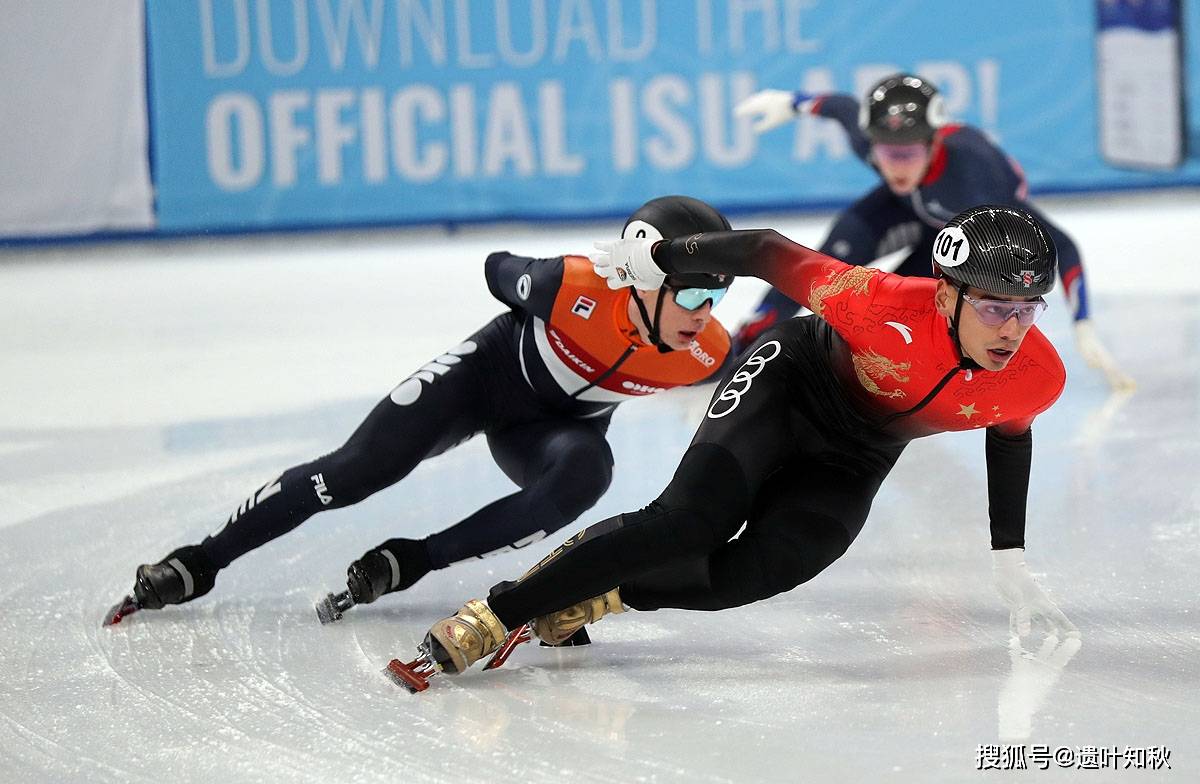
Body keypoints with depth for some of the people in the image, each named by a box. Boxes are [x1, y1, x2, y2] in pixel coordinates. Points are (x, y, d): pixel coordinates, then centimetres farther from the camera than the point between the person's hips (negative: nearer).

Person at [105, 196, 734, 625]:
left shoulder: (705, 353, -28)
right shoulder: (571, 287, -35)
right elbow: (499, 270, -11)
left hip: (556, 427, 2)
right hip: (491, 371, -2)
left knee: (583, 473, -33)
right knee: (353, 472, -13)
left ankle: (406, 563, -21)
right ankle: (197, 563, 4)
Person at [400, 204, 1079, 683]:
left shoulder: (1039, 380, -22)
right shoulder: (886, 306, -36)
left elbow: (1009, 435, 2)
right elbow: (769, 254, -23)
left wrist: (1011, 564, 8)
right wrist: (659, 258, -12)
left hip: (852, 462, 4)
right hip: (790, 379, -4)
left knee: (747, 576, -19)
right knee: (689, 520, -26)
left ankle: (586, 595, 2)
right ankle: (488, 619, -20)